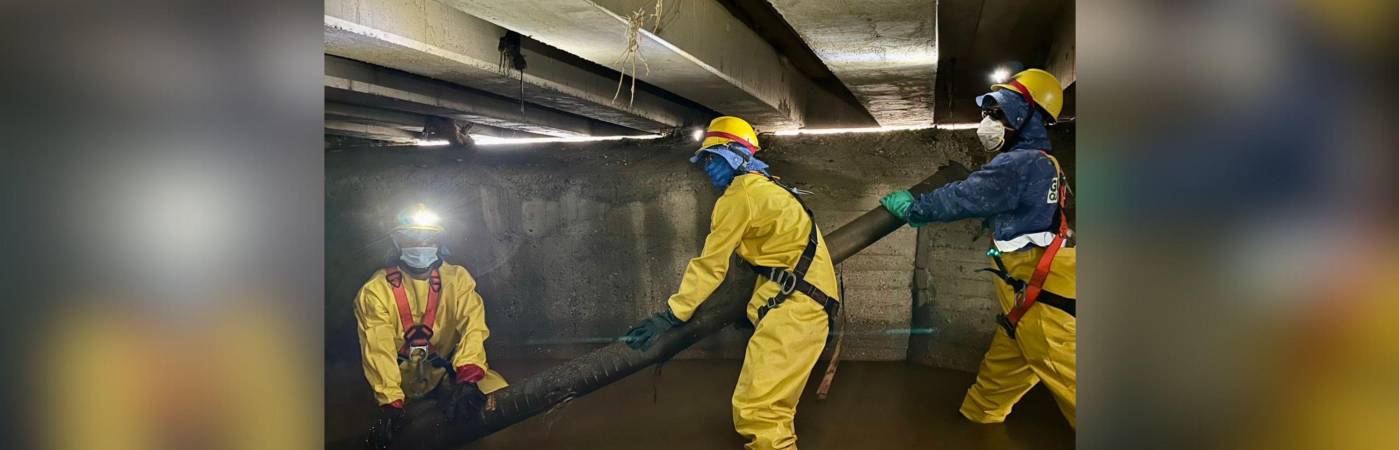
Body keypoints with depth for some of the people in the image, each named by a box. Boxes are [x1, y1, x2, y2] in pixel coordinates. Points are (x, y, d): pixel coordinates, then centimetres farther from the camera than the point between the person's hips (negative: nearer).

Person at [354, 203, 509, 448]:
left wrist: (468, 377, -36)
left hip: (448, 371, 0)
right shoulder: (376, 290, -9)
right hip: (402, 381, 0)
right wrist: (390, 403, -32)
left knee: (496, 389, -21)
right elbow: (378, 348, -18)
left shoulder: (457, 278, -4)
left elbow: (473, 326, -17)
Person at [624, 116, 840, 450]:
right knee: (773, 407, 15)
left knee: (755, 410, -15)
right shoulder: (769, 190, 23)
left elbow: (711, 265, -9)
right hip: (805, 298, 11)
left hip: (794, 303, -11)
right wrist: (756, 306, 32)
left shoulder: (739, 195, -8)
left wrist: (670, 316, -6)